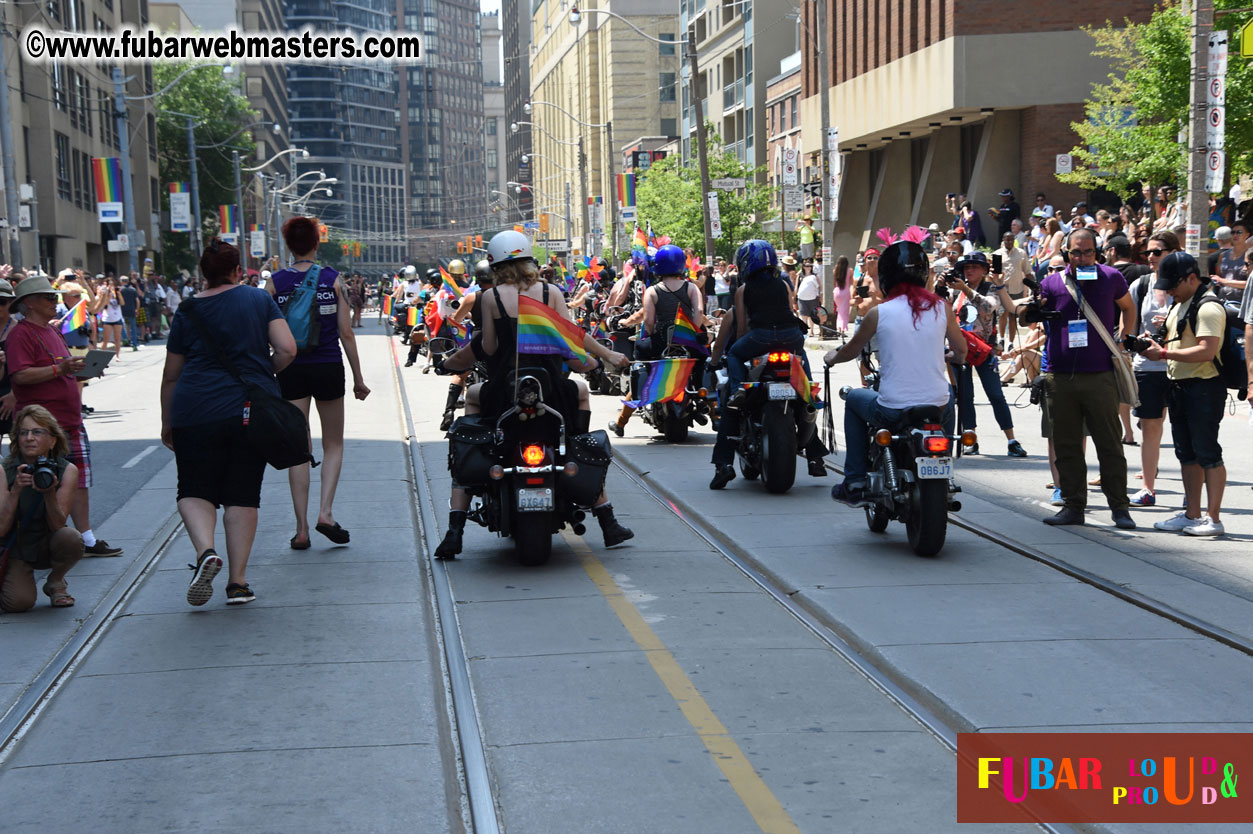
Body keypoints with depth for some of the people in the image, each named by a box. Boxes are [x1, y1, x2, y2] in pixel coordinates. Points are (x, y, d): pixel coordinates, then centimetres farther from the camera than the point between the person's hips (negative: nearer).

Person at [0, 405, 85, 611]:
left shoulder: (67, 471, -13)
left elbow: (57, 527, -18)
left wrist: (49, 493, -35)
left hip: (47, 547, 1)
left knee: (70, 538, -33)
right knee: (18, 602, -25)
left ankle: (55, 582, 0)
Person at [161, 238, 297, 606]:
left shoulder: (188, 310, 5)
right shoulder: (260, 300, 5)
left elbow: (171, 375, 8)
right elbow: (287, 350, -6)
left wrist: (167, 423, 19)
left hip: (196, 410, -1)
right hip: (252, 410, 1)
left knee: (195, 491, 10)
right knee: (243, 494, 8)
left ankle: (205, 550, -17)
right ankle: (238, 581, 6)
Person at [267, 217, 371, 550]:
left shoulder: (275, 282, -2)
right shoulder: (333, 279, -3)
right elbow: (346, 333, -3)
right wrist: (358, 378, 4)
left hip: (290, 370, 1)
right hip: (328, 368, -1)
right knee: (333, 445, 14)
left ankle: (302, 528, 5)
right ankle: (325, 512, -4)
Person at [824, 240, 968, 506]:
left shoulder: (879, 312, -6)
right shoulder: (941, 307, -1)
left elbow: (851, 351, 10)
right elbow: (961, 350, 14)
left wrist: (832, 357, 33)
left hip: (892, 411, -2)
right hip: (937, 410, 2)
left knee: (854, 399, 29)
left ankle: (855, 483, 25)